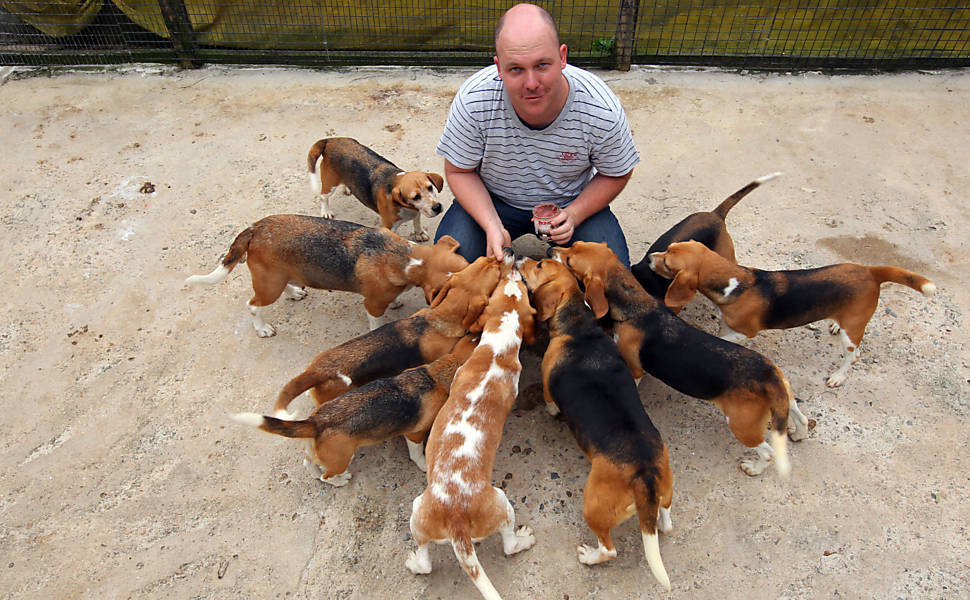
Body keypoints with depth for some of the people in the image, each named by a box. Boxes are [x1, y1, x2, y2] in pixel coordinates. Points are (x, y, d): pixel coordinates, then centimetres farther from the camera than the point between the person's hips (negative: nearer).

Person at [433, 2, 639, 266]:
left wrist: (574, 214, -23)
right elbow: (459, 172, -11)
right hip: (493, 201, 0)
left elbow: (616, 175, -6)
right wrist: (492, 226, -27)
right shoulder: (473, 100, -26)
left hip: (573, 202, 1)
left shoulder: (602, 111, -25)